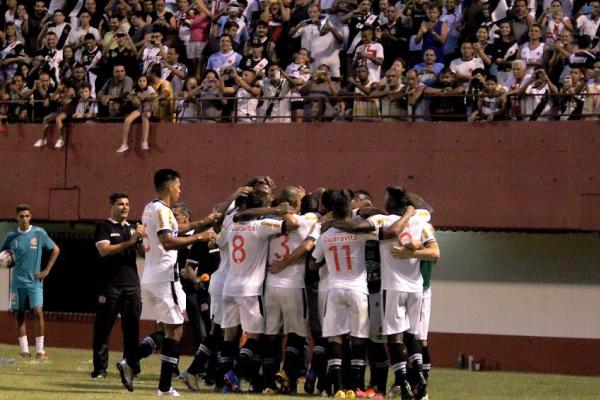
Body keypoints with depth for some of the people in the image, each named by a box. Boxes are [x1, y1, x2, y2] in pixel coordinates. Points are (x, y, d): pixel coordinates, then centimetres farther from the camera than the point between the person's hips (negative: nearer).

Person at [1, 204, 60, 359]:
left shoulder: (39, 233, -2)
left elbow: (55, 250, 5)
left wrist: (46, 270, 0)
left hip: (35, 281, -3)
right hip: (18, 281, 3)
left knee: (38, 312, -13)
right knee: (20, 314, 4)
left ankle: (40, 349, -8)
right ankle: (24, 349, 10)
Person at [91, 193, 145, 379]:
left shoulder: (132, 228, 19)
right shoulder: (104, 227, 2)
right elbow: (104, 250, -13)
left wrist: (142, 237, -6)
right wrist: (130, 242, -18)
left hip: (132, 284, 5)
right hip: (110, 285, -5)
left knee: (132, 327, 3)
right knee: (103, 327, -3)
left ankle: (132, 366, 8)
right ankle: (100, 369, 0)